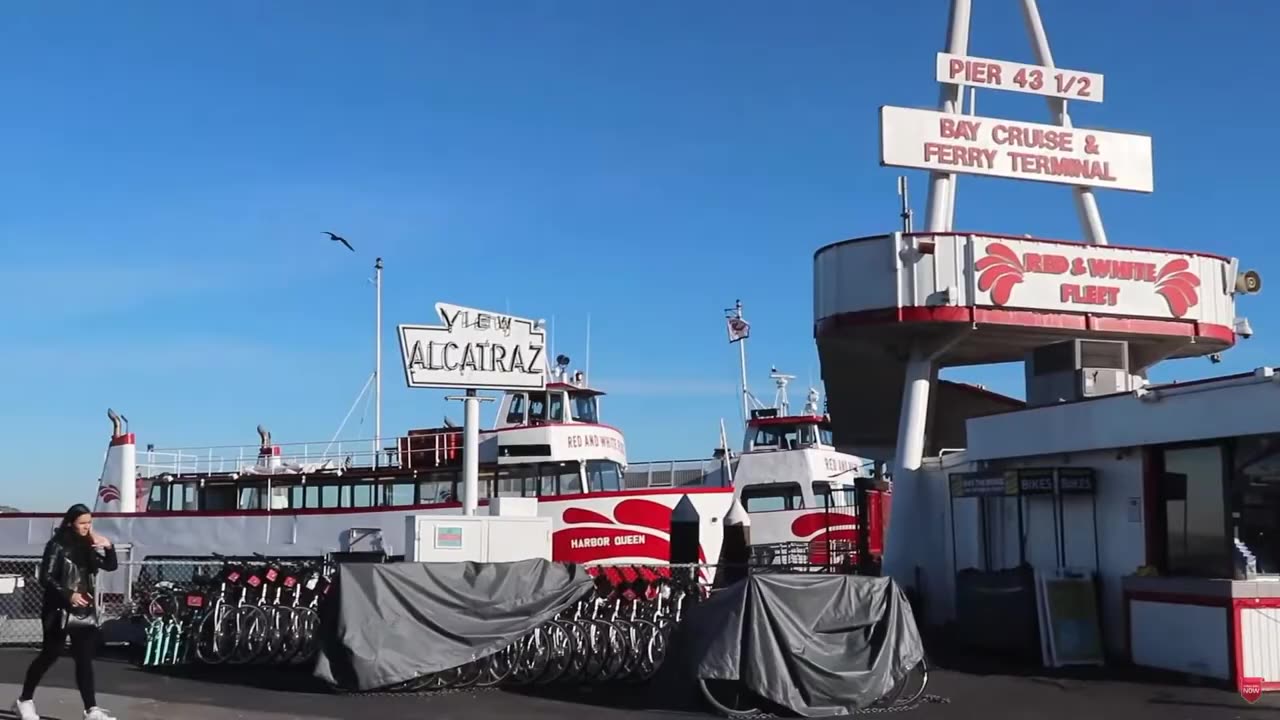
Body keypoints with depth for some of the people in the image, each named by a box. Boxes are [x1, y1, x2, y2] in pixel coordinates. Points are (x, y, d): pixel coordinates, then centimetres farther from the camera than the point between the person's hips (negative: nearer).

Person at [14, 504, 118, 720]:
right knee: (49, 655, 7)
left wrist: (109, 547, -12)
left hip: (84, 610, 5)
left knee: (85, 659, 1)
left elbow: (110, 566, 5)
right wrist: (68, 595, -22)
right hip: (59, 611, -5)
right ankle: (24, 700, 26)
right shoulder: (57, 545, -9)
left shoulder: (88, 546, 6)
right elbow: (45, 579, -12)